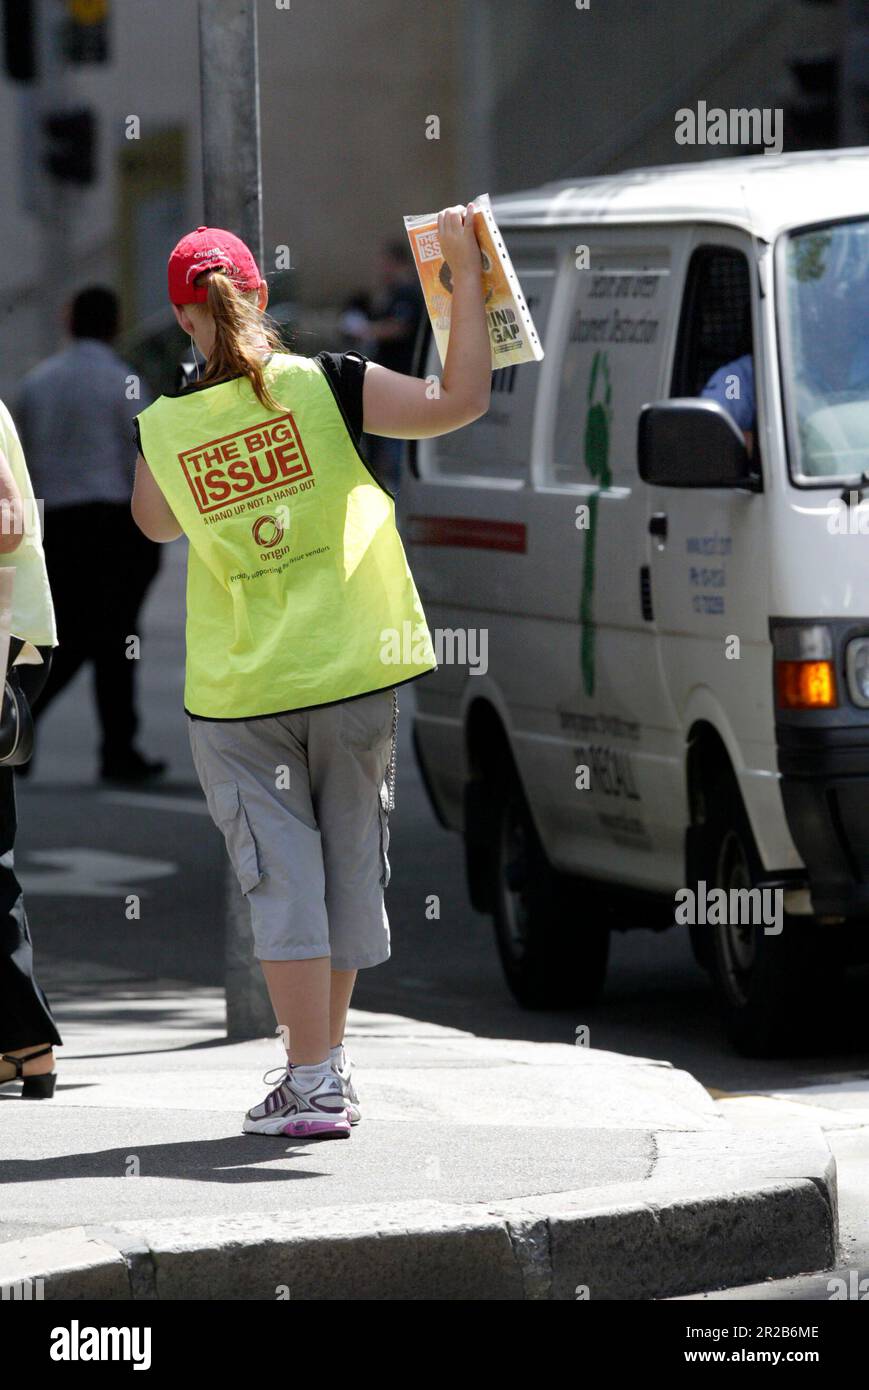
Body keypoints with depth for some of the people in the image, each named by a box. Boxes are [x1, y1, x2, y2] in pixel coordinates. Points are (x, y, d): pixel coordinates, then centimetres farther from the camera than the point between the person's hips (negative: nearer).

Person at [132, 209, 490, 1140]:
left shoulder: (165, 431, -5)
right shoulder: (325, 387, -9)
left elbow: (152, 522, 15)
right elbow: (460, 401, -14)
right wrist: (465, 276, -9)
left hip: (237, 696, -1)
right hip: (352, 674, 1)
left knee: (283, 881, 1)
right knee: (349, 866, 15)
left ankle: (311, 1086, -4)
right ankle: (327, 1064, 25)